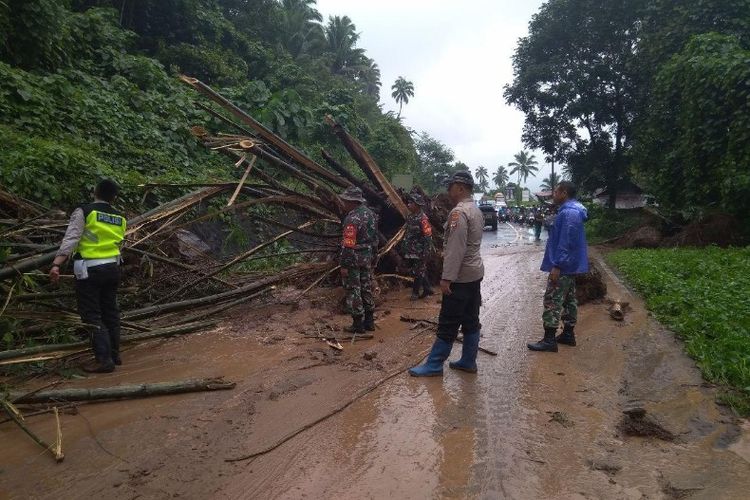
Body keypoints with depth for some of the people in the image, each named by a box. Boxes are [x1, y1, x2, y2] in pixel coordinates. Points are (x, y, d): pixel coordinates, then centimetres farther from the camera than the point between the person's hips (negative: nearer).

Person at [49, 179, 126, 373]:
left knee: (92, 316, -1)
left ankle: (104, 360, -3)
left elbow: (70, 239, -17)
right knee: (110, 312, 16)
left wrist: (56, 264, -20)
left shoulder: (84, 211, -8)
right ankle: (114, 354, 24)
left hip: (89, 271, -5)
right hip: (113, 269, 6)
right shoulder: (120, 218, 8)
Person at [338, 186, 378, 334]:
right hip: (367, 258, 8)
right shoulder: (370, 213, 8)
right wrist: (373, 258, 20)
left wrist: (344, 265, -18)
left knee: (353, 291, 1)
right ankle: (369, 322, 22)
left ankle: (358, 324, 7)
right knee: (367, 289, 15)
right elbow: (375, 238, 13)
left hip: (354, 259, -8)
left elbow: (348, 244, -22)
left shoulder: (352, 218, -20)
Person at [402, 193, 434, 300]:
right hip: (410, 251, 9)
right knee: (413, 270, 15)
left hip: (419, 252, -9)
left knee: (418, 272, 2)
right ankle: (427, 289, 25)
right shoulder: (410, 217, 9)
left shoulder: (422, 219, -17)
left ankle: (415, 292, 14)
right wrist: (405, 248, 18)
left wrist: (425, 253, -20)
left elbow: (428, 237, -19)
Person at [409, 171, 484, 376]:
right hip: (475, 273, 10)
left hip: (461, 277, -10)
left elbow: (456, 248, -24)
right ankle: (468, 361, 22)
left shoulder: (459, 212, -18)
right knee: (471, 320, 13)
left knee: (448, 324, -2)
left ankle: (434, 365, 6)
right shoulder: (476, 210, 13)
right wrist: (445, 253, 18)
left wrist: (447, 278, -23)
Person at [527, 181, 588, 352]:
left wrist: (557, 266, -24)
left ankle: (549, 340, -2)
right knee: (568, 299, 15)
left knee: (552, 301, -7)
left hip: (563, 267, -11)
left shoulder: (568, 213, -20)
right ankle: (568, 334, 25)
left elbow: (566, 242, -25)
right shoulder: (570, 211, 14)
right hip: (570, 265, 11)